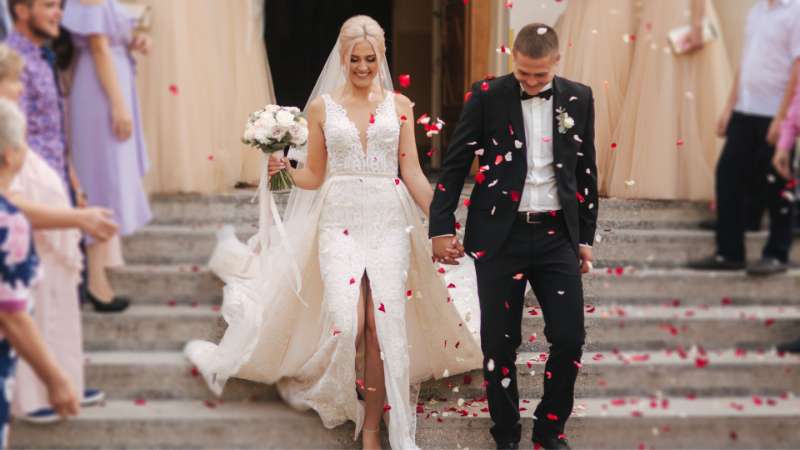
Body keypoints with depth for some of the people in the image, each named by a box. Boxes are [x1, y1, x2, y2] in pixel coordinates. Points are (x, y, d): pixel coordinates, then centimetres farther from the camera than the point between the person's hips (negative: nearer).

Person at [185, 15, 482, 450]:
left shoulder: (400, 105, 8)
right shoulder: (322, 106, 6)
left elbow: (412, 174, 7)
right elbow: (314, 176, 9)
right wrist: (286, 170, -12)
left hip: (389, 222, 1)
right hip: (340, 222, -1)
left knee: (383, 326, -8)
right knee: (348, 324, -18)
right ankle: (346, 398, 14)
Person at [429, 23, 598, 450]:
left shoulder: (578, 98, 5)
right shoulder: (487, 96, -3)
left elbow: (586, 171, 12)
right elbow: (454, 164, 1)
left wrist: (586, 236, 12)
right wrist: (441, 227, -3)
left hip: (556, 235, 2)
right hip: (500, 235, -2)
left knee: (569, 338, -2)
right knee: (499, 343, 2)